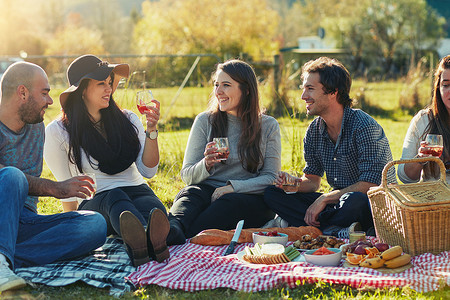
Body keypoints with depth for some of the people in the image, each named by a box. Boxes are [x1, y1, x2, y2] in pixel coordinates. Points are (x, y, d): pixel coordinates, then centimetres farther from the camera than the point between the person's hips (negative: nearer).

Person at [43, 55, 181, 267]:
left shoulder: (128, 120, 10)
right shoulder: (58, 132, 1)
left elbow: (148, 171, 3)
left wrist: (151, 130, -8)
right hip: (94, 203, -3)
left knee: (153, 208, -34)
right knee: (114, 197, -39)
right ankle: (141, 238, -72)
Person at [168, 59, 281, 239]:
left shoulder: (268, 126, 6)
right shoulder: (204, 121, 9)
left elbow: (271, 178, 1)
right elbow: (187, 175, 8)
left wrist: (233, 187, -14)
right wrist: (206, 165, -16)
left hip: (250, 198, -1)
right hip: (208, 190, 1)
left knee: (229, 202, -36)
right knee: (190, 193, -34)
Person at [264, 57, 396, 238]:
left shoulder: (364, 127, -17)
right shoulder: (314, 131, 4)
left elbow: (370, 185, -23)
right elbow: (313, 180, 11)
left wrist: (324, 198, -18)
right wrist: (297, 184, -13)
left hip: (375, 205, -7)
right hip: (338, 202, 7)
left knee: (354, 200, -42)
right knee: (272, 193, -10)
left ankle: (291, 224, -23)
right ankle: (338, 231, -25)